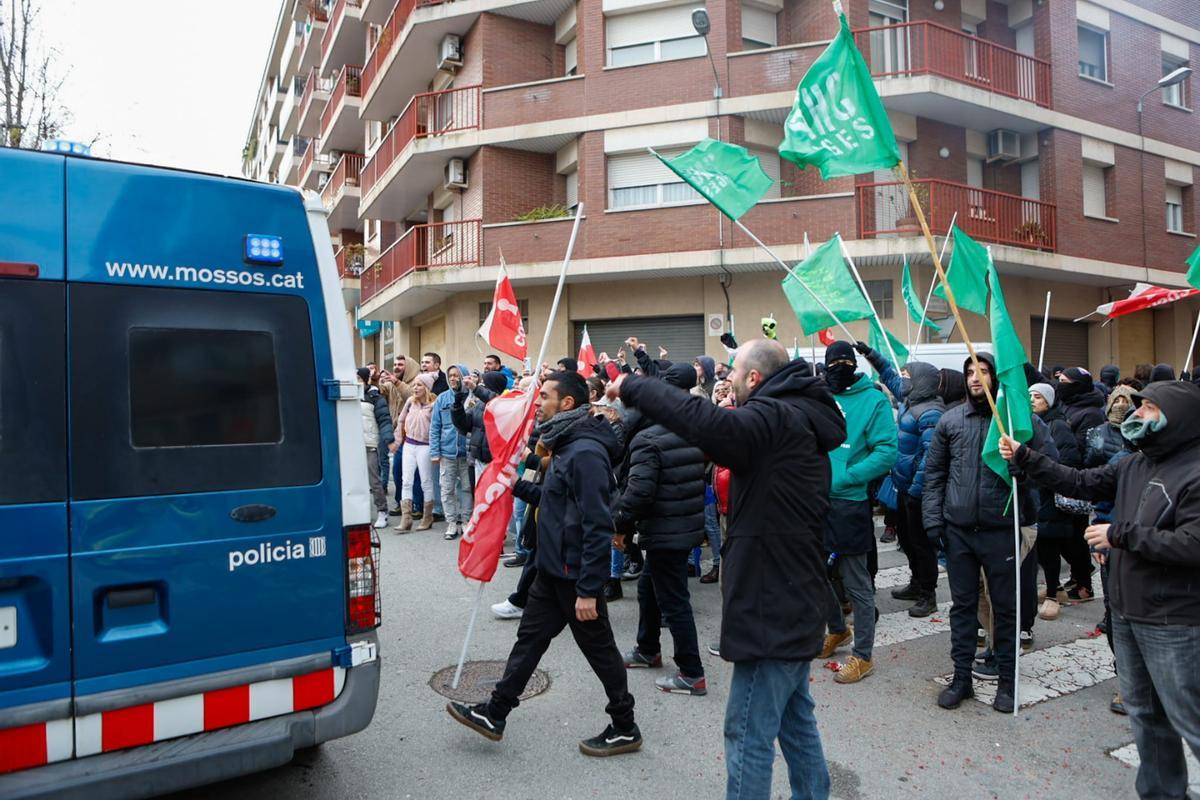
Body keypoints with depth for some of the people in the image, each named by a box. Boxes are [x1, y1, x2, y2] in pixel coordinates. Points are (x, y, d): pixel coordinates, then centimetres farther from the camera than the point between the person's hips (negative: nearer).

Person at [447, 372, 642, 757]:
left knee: (599, 649, 6)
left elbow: (597, 526, -26)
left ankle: (625, 728, 24)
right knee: (530, 637, 17)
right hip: (553, 569, 10)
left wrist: (588, 589, -25)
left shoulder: (586, 452, -23)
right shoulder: (567, 445, 9)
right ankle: (494, 713, 30)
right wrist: (517, 485, 9)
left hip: (575, 574, -10)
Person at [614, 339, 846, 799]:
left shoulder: (775, 420, -22)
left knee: (749, 735, 1)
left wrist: (630, 388, -25)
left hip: (772, 607, -10)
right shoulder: (799, 420, 10)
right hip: (796, 603, 10)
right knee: (796, 720, 23)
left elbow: (701, 420, -35)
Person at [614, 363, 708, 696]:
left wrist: (621, 525, -11)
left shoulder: (648, 439, -19)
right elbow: (701, 479, 13)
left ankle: (692, 674, 8)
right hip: (690, 526, 9)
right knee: (648, 587, 24)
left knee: (673, 601, 1)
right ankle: (648, 650, 40)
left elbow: (638, 491, -25)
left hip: (664, 533, -9)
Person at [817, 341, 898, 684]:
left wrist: (842, 478, -20)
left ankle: (862, 655, 19)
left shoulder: (874, 400, -5)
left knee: (856, 584, 4)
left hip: (849, 504, -6)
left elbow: (886, 453, -13)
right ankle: (837, 630, 42)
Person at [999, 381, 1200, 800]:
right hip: (1126, 612, 8)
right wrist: (1024, 457, 6)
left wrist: (1121, 535, -20)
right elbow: (1081, 482, 11)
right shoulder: (1134, 465, 7)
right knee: (1144, 712, 20)